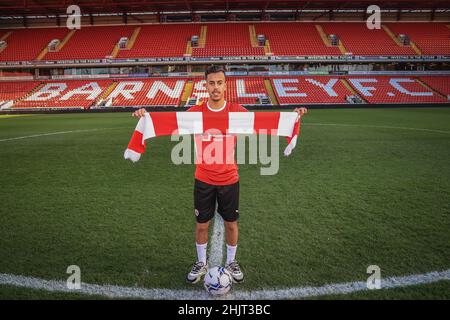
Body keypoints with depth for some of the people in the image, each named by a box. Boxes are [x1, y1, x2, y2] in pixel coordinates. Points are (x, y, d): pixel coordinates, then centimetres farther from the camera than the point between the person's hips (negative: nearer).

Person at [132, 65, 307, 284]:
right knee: (202, 224, 14)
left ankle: (231, 262, 39)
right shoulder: (196, 112, -6)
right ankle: (201, 263, 39)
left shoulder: (237, 111, -6)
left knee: (231, 223, 14)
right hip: (203, 180, 0)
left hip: (229, 180, 0)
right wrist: (146, 116, -16)